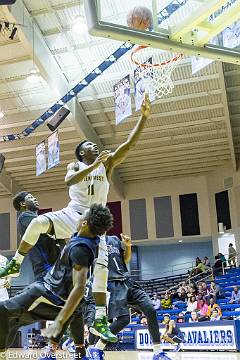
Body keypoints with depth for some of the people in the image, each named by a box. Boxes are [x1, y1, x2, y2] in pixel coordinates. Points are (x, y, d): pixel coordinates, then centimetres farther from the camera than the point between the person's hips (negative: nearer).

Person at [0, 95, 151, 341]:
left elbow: (129, 144, 1)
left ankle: (99, 320, -9)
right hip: (72, 213, -1)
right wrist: (94, 165, -21)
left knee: (102, 265, -14)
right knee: (38, 223, -29)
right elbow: (70, 181, -15)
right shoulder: (75, 166, 10)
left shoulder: (107, 163, 12)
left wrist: (144, 116, -6)